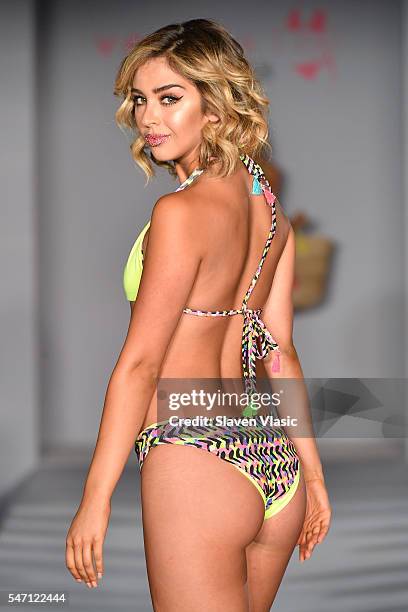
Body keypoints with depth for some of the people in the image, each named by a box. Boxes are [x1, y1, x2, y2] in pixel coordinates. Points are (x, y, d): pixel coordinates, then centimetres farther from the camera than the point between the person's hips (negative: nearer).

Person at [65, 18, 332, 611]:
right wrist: (311, 471, 17)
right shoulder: (268, 205, 9)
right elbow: (280, 352, 12)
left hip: (194, 462, -8)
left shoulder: (181, 212, -14)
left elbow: (140, 362, -14)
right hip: (276, 464, 8)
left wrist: (95, 498, -10)